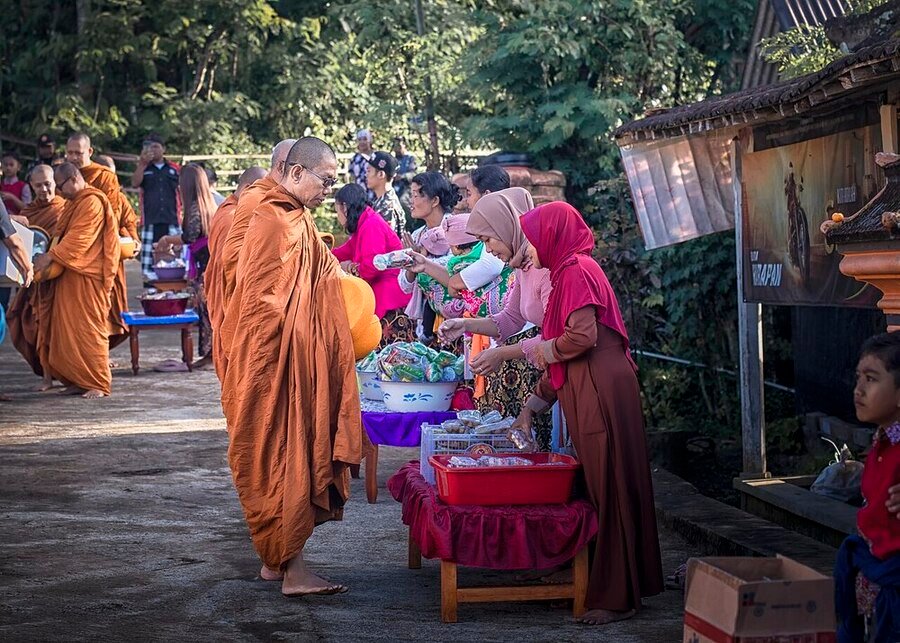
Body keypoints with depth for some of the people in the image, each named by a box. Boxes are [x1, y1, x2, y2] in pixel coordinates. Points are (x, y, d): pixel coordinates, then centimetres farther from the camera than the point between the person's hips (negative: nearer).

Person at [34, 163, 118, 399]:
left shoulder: (92, 202, -12)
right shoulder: (76, 203, 20)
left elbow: (78, 238, -20)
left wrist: (51, 256, -21)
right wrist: (49, 256, 6)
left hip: (87, 276, -10)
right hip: (71, 275, 10)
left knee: (89, 329, -7)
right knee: (69, 329, 7)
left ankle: (99, 384, -3)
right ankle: (78, 380, 11)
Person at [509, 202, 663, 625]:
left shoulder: (576, 271, -10)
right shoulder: (570, 271, 20)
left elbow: (583, 337, -22)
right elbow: (562, 354, 23)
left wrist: (541, 349, -3)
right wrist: (531, 407, 23)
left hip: (602, 393, -10)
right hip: (588, 394, 10)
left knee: (608, 489, -5)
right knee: (600, 488, 12)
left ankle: (617, 597, 1)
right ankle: (614, 585, 19)